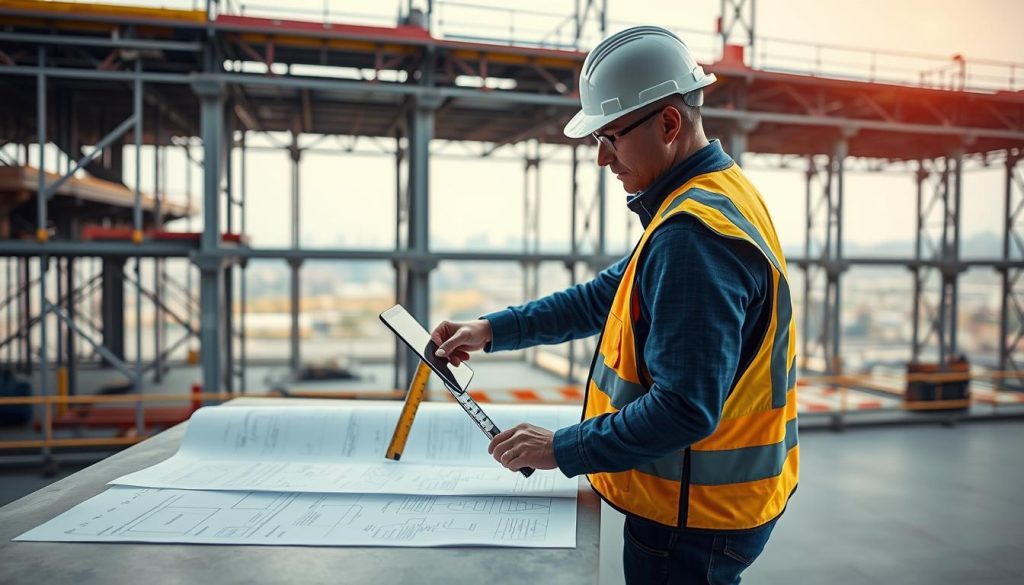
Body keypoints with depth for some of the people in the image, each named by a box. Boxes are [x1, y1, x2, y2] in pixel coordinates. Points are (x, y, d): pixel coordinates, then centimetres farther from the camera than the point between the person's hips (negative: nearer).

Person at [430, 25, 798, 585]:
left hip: (692, 522, -9)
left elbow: (685, 409, -31)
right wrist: (492, 330, 6)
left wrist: (563, 449, -20)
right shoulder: (717, 195, 6)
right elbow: (612, 294, 11)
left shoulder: (693, 233, -28)